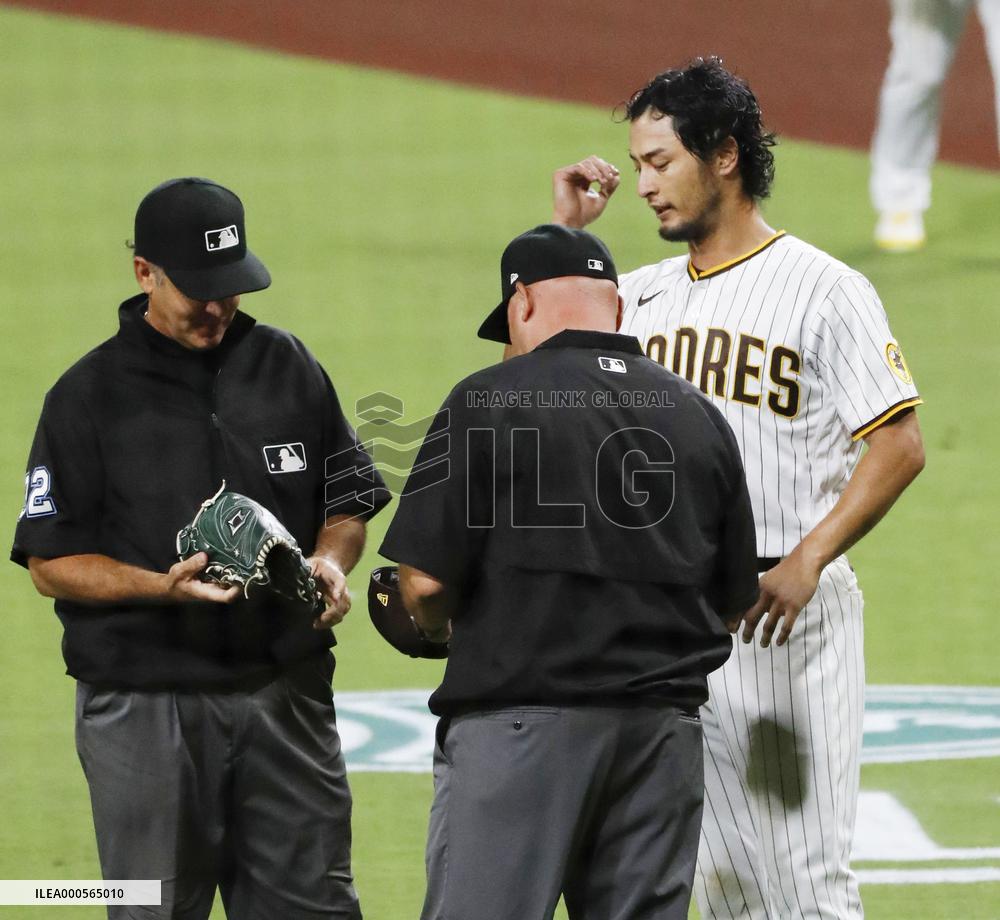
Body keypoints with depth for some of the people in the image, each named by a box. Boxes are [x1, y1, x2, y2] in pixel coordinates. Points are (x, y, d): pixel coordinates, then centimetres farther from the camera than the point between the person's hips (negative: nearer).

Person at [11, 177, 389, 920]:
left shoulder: (289, 368, 9)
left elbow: (348, 504, 18)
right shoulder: (90, 393, -2)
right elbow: (51, 562, -3)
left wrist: (331, 561, -5)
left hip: (286, 691, 3)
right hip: (144, 702, -3)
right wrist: (165, 586, -19)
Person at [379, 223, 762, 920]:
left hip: (519, 721, -5)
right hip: (664, 725, 5)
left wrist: (440, 626, 12)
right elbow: (736, 596, 14)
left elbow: (425, 577, -10)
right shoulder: (698, 416, 10)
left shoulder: (487, 401, -6)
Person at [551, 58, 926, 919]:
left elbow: (899, 444, -11)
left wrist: (807, 560, -20)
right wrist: (565, 235, 8)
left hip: (786, 611, -6)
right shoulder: (643, 295, 14)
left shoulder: (822, 288, -6)